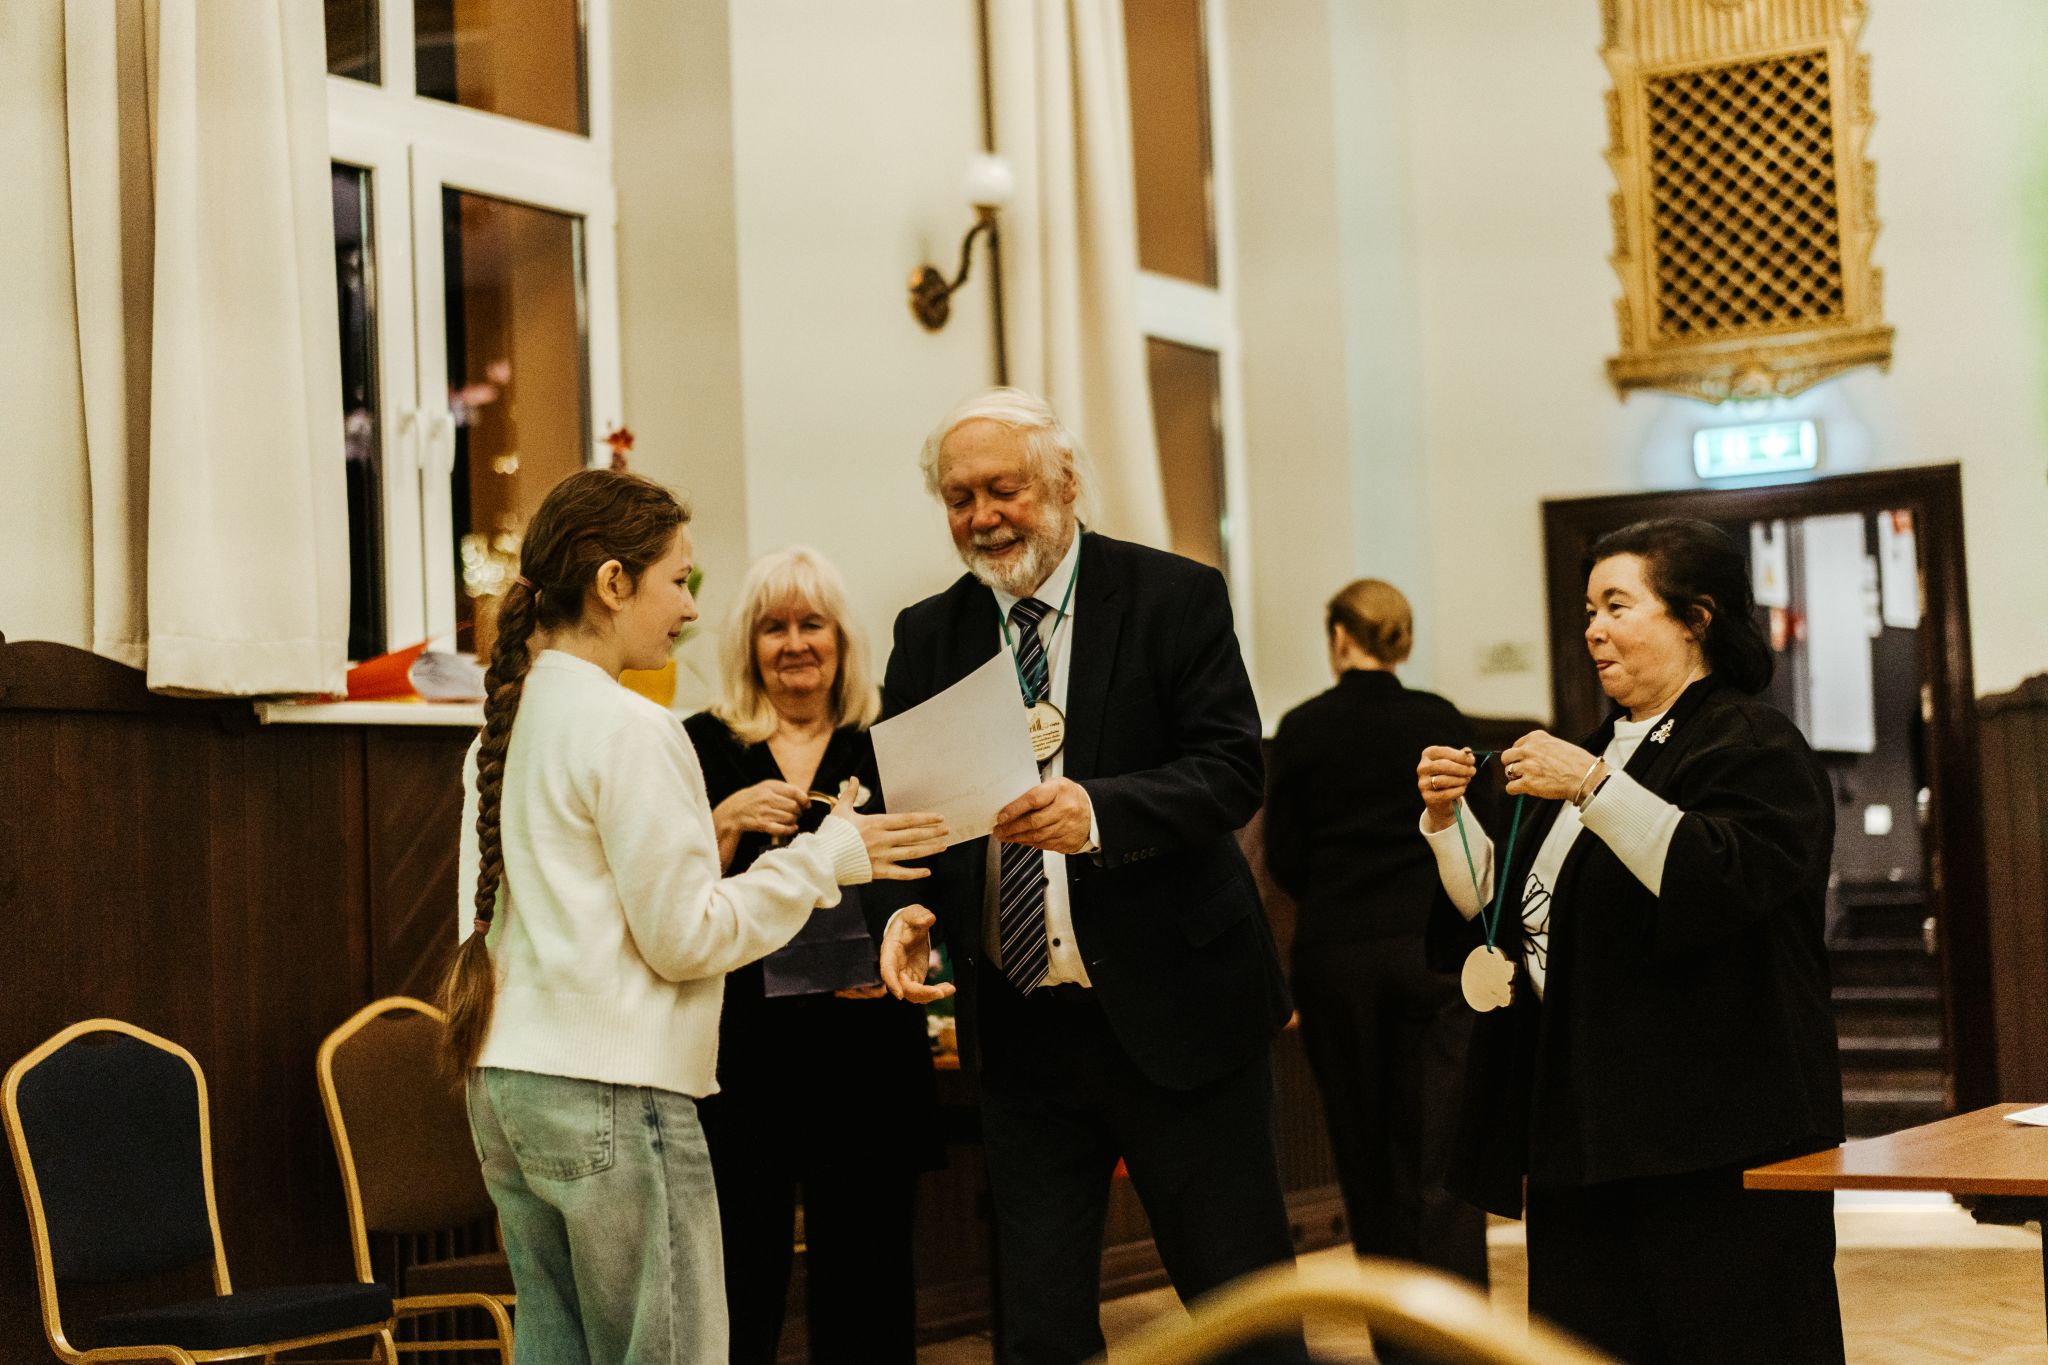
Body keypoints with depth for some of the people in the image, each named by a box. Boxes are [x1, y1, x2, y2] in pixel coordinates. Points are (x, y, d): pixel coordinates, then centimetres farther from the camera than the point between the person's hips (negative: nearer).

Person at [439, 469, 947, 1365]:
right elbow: (685, 937, -12)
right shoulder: (630, 728, -12)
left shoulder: (504, 724, 13)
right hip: (610, 1090, -9)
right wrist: (830, 854, -5)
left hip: (503, 1082, 9)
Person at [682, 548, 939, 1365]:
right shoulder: (705, 746, 6)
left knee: (867, 1294, 4)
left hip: (868, 1046, 1)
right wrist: (729, 822, -13)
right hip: (743, 1052, -1)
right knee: (738, 1289, -2)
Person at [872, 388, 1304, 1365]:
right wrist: (902, 908, -15)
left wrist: (1098, 811, -30)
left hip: (1171, 1010, -3)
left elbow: (1231, 768, -13)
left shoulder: (1175, 599, -4)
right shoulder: (928, 636, 8)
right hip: (1019, 1030, 4)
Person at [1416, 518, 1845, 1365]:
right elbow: (1506, 911, 21)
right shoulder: (1607, 748, 21)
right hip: (1581, 1131, 8)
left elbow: (1718, 882, -23)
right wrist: (1447, 817, 7)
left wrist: (1593, 787, -23)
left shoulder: (1753, 747, -4)